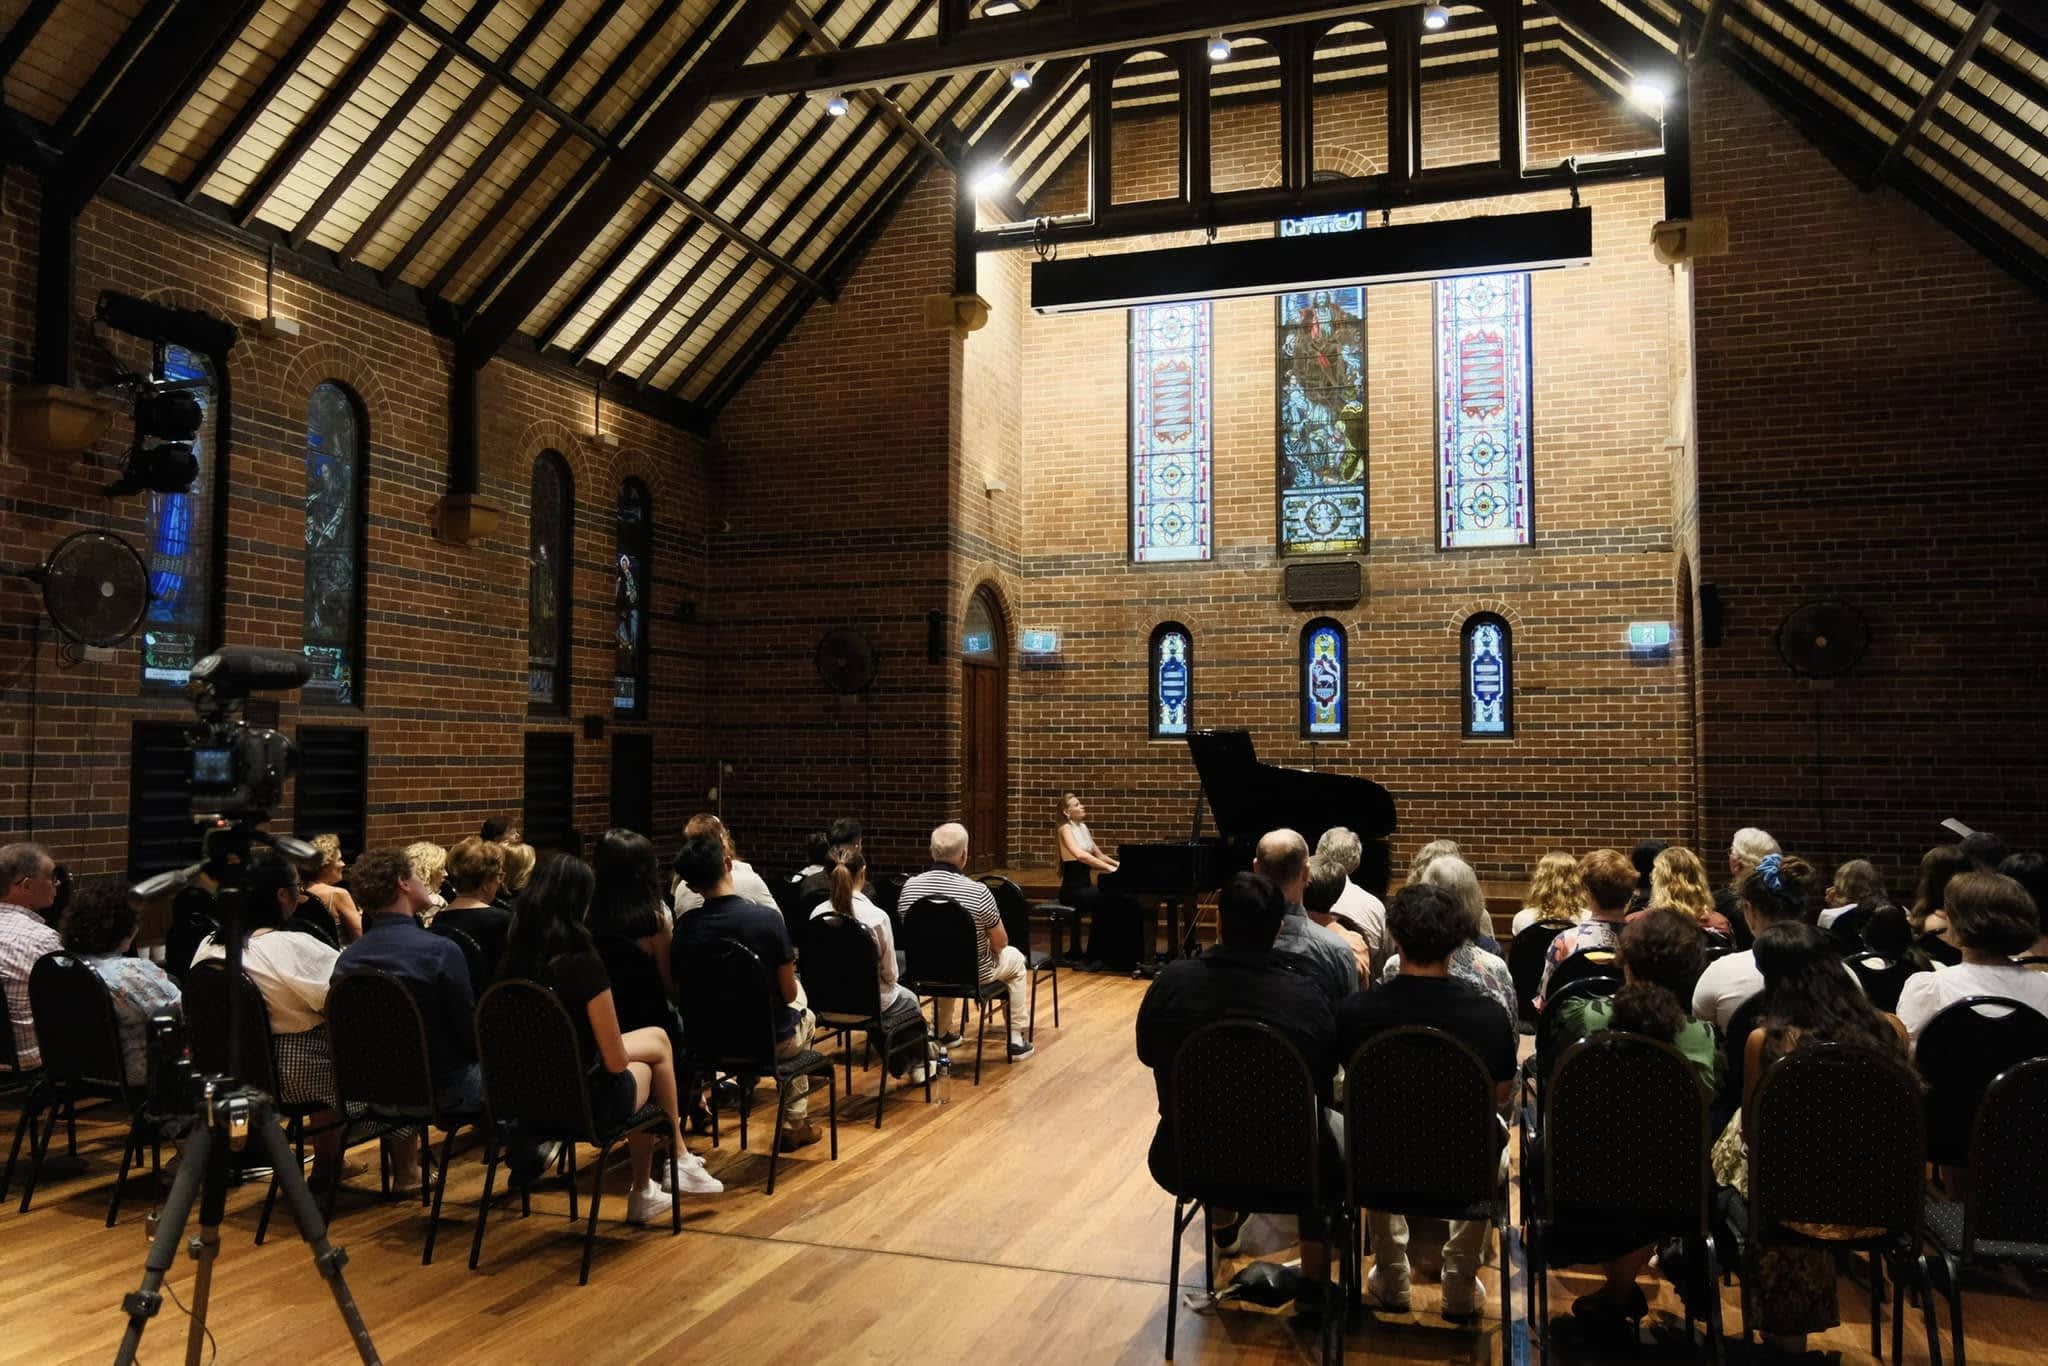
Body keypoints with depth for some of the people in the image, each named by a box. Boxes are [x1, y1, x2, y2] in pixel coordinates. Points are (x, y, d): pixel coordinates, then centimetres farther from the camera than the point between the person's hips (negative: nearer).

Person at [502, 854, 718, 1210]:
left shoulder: (514, 955, -8)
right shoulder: (583, 963, -26)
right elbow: (616, 1061, -19)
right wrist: (621, 1053, 4)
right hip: (583, 1101, -5)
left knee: (658, 1040, 27)